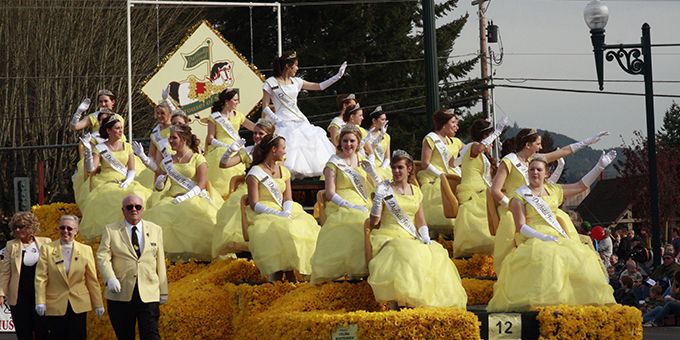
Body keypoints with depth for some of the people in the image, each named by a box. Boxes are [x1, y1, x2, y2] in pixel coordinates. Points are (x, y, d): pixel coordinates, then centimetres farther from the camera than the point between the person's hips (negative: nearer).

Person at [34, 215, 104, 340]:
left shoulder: (86, 250, 6)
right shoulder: (47, 249, 2)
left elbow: (92, 280, 7)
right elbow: (40, 278, -2)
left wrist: (98, 305, 6)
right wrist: (40, 302, -11)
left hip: (79, 306, 1)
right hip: (55, 306, -1)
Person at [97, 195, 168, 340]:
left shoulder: (155, 230, 14)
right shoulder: (111, 230, 7)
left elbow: (160, 262, 14)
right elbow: (102, 257, -4)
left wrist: (163, 291, 14)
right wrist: (110, 279, -21)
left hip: (148, 294, 0)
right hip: (121, 295, 0)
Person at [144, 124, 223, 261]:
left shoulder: (197, 158, 6)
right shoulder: (167, 161, 18)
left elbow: (201, 184, -4)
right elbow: (159, 187, 21)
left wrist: (186, 197, -18)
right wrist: (160, 181, -3)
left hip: (194, 198, -3)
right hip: (173, 198, 3)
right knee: (159, 214, -27)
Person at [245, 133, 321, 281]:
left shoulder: (284, 171, 19)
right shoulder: (255, 173, -1)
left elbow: (288, 199, 9)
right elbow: (254, 204, -8)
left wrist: (286, 212, -14)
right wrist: (277, 213, -20)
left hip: (284, 213, 6)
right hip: (264, 216, -6)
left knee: (307, 227, -23)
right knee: (282, 231, -35)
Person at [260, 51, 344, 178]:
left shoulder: (296, 81, 14)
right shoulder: (271, 83, -2)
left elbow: (319, 86, 19)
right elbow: (265, 107, -2)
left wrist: (338, 76, 15)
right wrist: (277, 120, -16)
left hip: (300, 121, 7)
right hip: (284, 123, -7)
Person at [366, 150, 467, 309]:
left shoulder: (416, 191, 15)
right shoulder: (385, 189, 1)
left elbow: (421, 222, 16)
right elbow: (374, 222, -3)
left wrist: (426, 238, -2)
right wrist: (378, 201, -16)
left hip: (411, 240, 5)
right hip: (388, 237, -5)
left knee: (435, 254, -20)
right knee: (403, 254, -37)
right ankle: (395, 305, -37)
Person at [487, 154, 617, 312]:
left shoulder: (553, 190, 20)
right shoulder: (520, 196, 4)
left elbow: (581, 186, 27)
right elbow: (520, 227, -4)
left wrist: (600, 167, 22)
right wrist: (542, 237, -19)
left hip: (557, 237, 6)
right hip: (533, 240, -6)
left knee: (580, 258, -21)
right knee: (545, 258, -39)